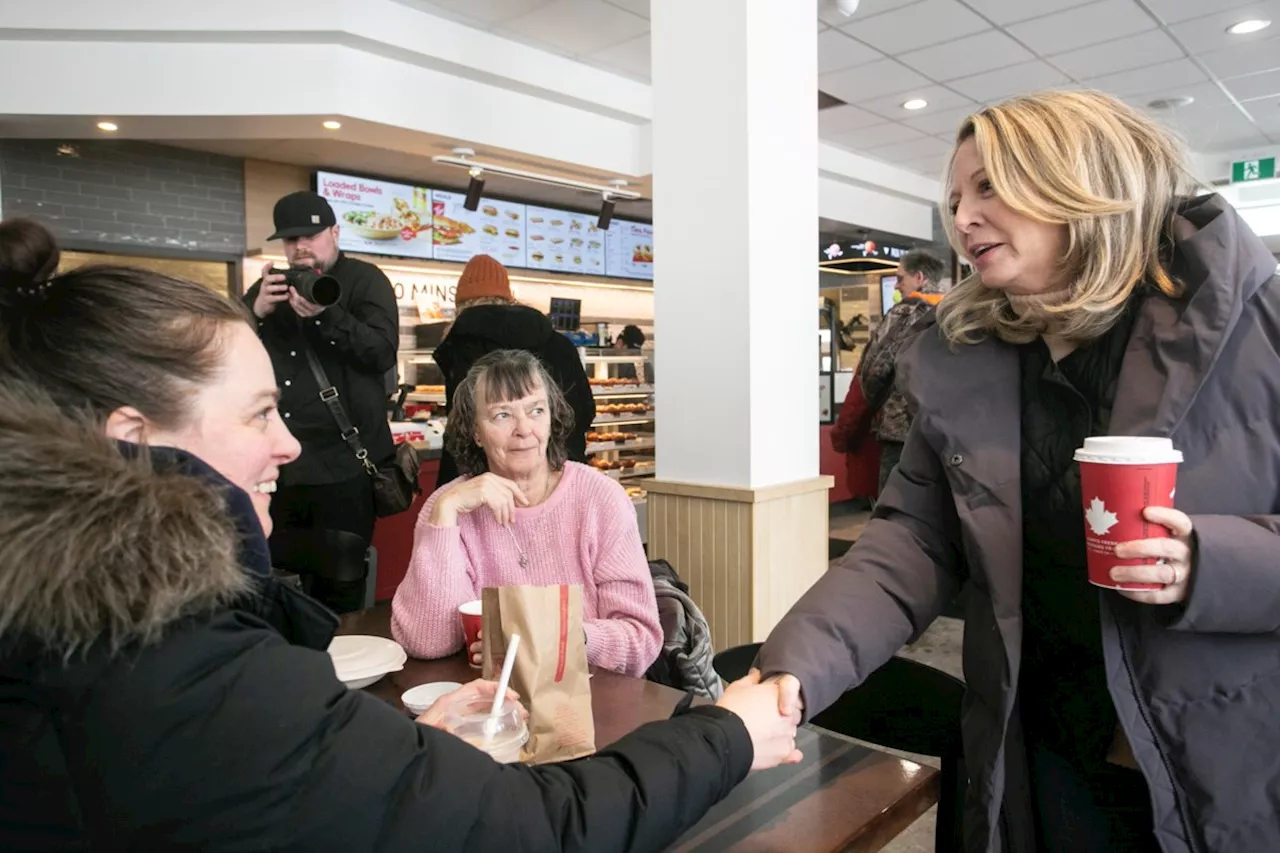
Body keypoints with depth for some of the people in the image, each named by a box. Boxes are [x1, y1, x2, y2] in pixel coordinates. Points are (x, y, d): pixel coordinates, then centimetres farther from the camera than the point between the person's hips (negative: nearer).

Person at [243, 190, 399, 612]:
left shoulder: (365, 280, 2)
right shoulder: (270, 286, 17)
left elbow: (383, 352, -13)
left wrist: (324, 315, -26)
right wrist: (257, 312, -7)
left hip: (342, 462, -5)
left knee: (339, 587, 3)